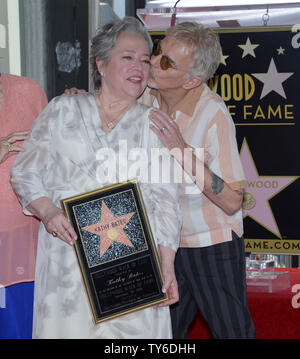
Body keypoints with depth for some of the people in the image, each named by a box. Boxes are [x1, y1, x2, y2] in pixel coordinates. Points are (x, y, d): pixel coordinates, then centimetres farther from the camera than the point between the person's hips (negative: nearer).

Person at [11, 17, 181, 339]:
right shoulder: (63, 111, 9)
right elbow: (25, 172, 8)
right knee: (68, 325, -1)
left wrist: (167, 264, -4)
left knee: (133, 328, -5)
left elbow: (165, 200, 5)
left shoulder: (153, 124, 10)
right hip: (68, 254, 0)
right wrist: (47, 210, -11)